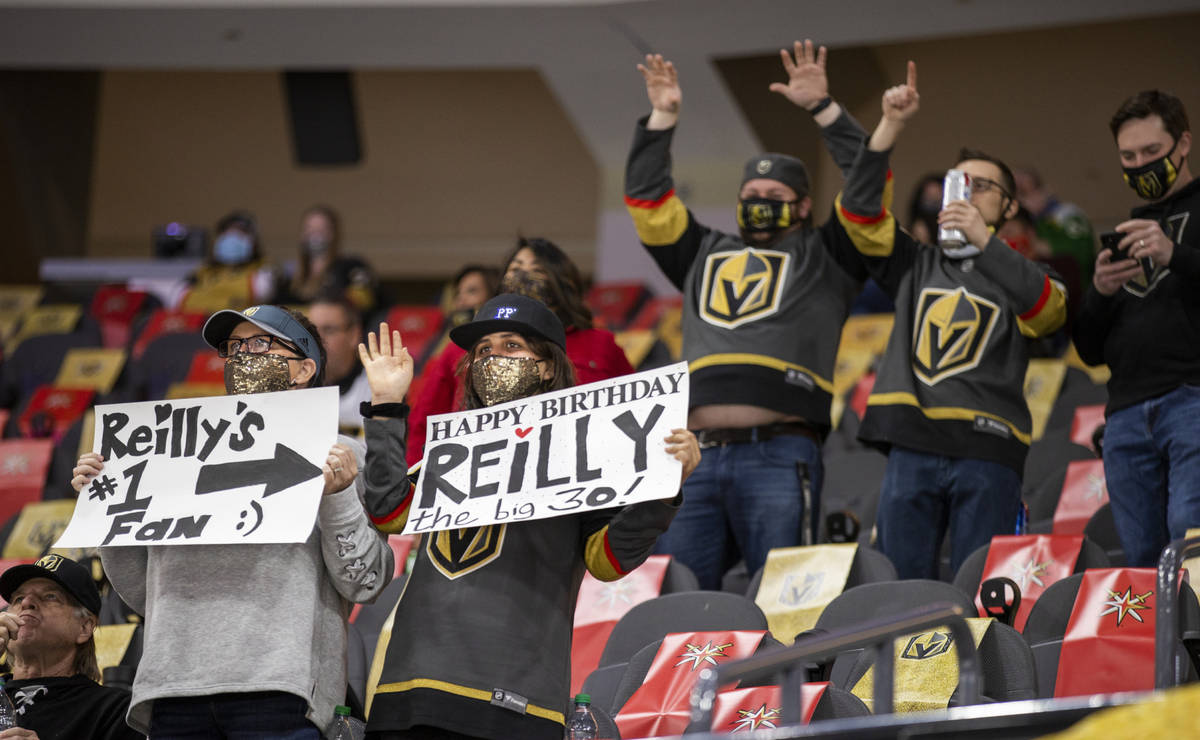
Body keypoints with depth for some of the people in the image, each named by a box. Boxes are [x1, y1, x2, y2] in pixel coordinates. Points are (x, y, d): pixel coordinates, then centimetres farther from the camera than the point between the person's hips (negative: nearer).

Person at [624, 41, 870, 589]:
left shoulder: (823, 256, 17)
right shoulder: (706, 256, 29)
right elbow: (647, 198, 30)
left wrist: (822, 107, 5)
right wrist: (662, 119, 24)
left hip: (779, 456, -4)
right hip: (698, 456, 4)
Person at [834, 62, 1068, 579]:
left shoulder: (1022, 276, 16)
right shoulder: (916, 265, 23)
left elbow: (1047, 307, -8)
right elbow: (858, 208, 11)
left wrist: (982, 238, -14)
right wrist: (890, 127, 1)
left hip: (987, 452, -2)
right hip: (912, 448, 2)